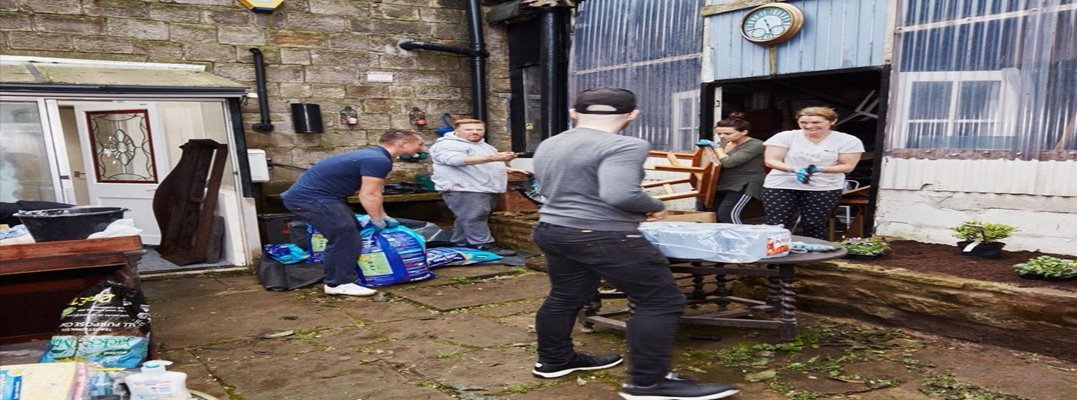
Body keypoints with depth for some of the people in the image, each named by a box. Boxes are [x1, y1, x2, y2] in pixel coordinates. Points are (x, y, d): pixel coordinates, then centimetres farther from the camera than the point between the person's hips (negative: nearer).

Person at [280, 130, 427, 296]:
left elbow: (369, 192, 23)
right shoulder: (378, 160, -20)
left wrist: (384, 216, 22)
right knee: (345, 240, -9)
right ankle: (339, 283, 2)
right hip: (310, 199, -11)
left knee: (349, 234, 19)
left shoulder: (372, 155, 15)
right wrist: (378, 220, -7)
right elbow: (369, 195, -20)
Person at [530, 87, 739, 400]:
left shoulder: (548, 146, 12)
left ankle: (553, 360, 32)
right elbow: (619, 195, -27)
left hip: (551, 230, 9)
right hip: (603, 237, -8)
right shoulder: (622, 146, -15)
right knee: (661, 301, 0)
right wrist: (655, 207, -9)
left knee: (565, 297, 21)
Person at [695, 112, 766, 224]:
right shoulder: (724, 143, 10)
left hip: (745, 185, -8)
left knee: (727, 215, -20)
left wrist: (716, 147, -11)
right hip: (722, 184, 8)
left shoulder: (755, 145, -13)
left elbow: (729, 162, -23)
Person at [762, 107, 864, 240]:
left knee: (814, 225, 2)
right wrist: (794, 169, -25)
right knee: (776, 225, -7)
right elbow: (771, 160, -7)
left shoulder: (848, 141, -3)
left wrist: (819, 169, -22)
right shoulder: (785, 137, -4)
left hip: (825, 188, 0)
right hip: (781, 186, 0)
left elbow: (847, 166, -4)